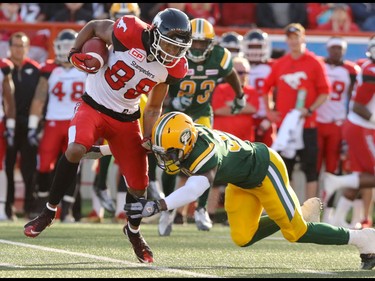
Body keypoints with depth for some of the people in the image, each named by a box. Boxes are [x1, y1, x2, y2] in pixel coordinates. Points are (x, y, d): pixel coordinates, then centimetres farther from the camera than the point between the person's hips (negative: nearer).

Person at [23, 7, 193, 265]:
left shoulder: (173, 68, -8)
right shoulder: (130, 33, -24)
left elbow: (153, 108, 5)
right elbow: (93, 26, -4)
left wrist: (149, 139, -6)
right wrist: (75, 53, -16)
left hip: (126, 119, 4)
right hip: (94, 106, -4)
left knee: (139, 186, 3)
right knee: (75, 150, -32)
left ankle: (134, 232, 35)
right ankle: (49, 212, -14)